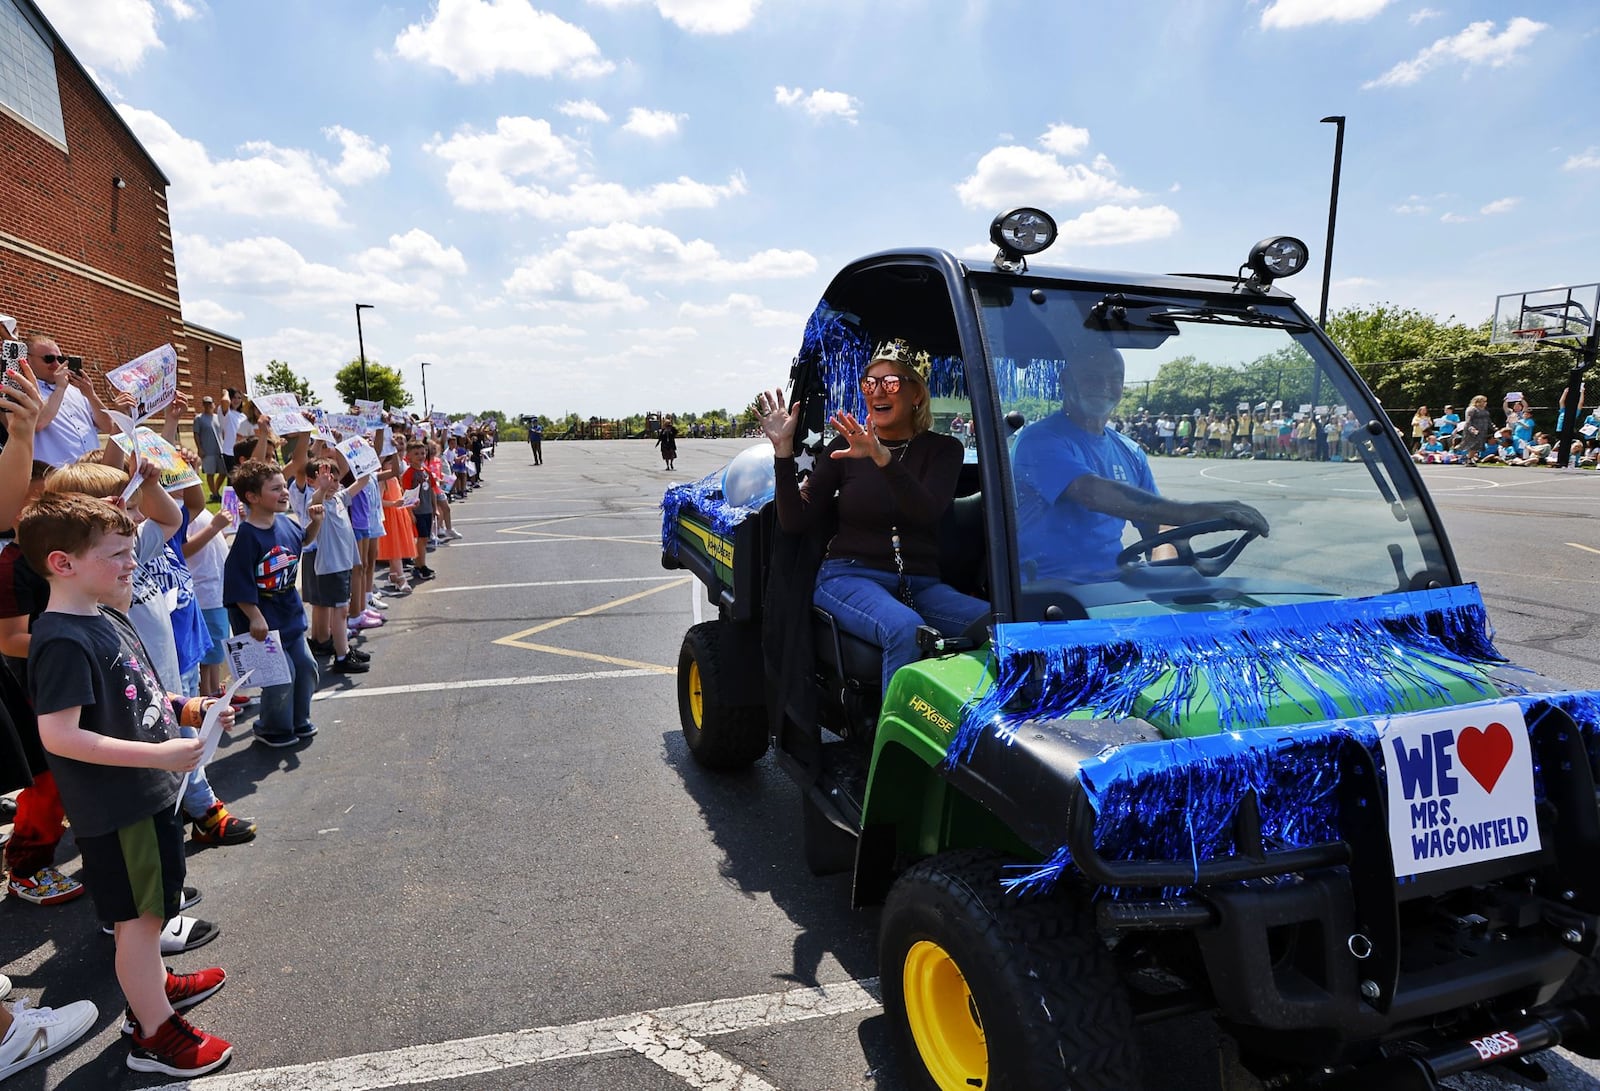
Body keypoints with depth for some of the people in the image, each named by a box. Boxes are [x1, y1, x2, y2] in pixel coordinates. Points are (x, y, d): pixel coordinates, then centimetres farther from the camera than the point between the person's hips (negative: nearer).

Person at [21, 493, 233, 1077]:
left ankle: (151, 984, 45)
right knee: (138, 916, 6)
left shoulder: (106, 619, 7)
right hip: (117, 809, -9)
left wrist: (187, 710, 3)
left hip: (149, 793, 9)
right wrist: (159, 754, -29)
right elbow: (58, 735, -28)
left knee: (147, 910, 25)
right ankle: (154, 1034, 22)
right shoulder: (63, 642, -23)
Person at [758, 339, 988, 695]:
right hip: (849, 576, -2)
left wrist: (882, 457, -28)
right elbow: (795, 521, 2)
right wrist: (784, 449, -9)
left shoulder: (942, 449, 9)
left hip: (920, 583, 2)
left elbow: (928, 511, -13)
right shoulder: (845, 447, 9)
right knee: (904, 628, -35)